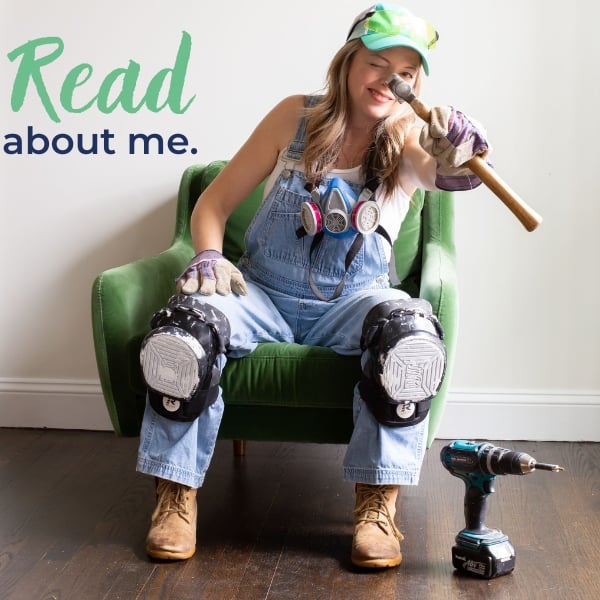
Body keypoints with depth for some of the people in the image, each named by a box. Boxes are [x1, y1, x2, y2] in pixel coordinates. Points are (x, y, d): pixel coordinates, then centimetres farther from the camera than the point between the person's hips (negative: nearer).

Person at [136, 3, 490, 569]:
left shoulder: (407, 140, -1)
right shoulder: (297, 117, 0)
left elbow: (445, 170, -26)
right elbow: (213, 202, 4)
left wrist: (458, 157, -50)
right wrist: (208, 255, -17)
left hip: (351, 301, 0)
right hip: (263, 294, 1)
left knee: (411, 334, -33)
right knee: (185, 326, -29)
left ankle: (378, 503, -20)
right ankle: (176, 495, -13)